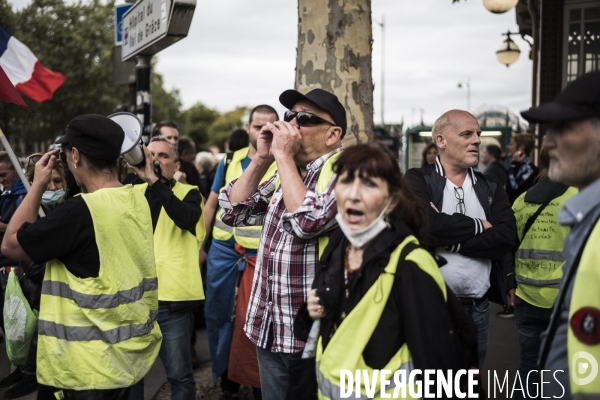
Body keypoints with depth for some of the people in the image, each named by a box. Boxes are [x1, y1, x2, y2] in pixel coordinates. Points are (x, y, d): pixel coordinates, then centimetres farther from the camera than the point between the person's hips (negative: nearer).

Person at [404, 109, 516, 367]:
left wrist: (448, 238, -15)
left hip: (478, 308, 4)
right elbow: (427, 223, -23)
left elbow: (505, 237, -8)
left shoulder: (491, 189, 9)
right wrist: (479, 226, -10)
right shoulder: (417, 181, -3)